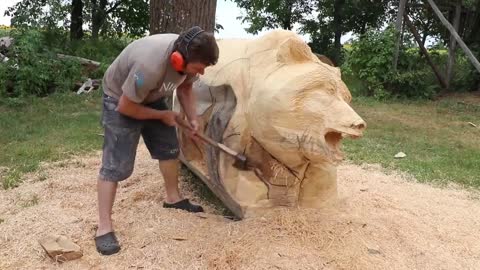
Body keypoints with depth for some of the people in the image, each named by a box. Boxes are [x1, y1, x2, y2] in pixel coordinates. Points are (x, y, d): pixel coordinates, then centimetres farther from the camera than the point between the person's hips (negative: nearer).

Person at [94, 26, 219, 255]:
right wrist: (163, 115, -17)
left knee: (168, 147, 12)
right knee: (116, 163, -12)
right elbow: (126, 107, -29)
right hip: (120, 99, -7)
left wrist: (192, 119, -10)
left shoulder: (189, 56, -19)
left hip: (152, 97, 7)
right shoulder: (150, 66, -42)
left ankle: (173, 198, 32)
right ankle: (104, 228, -6)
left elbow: (185, 88, 1)